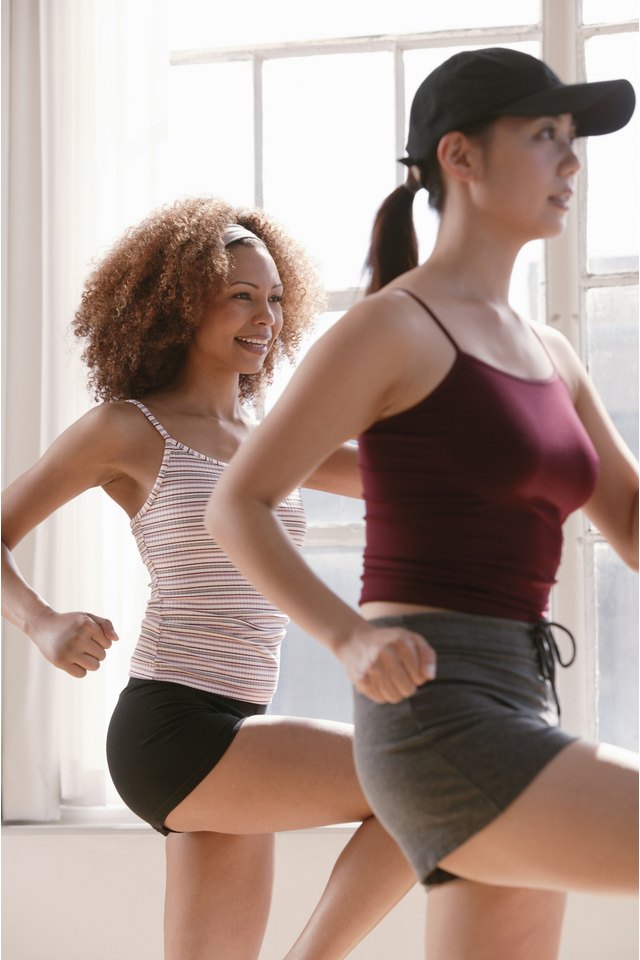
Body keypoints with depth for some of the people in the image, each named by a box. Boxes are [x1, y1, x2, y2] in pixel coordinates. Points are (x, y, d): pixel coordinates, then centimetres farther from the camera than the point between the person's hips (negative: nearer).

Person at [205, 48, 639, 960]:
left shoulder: (546, 354, 20)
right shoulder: (388, 326, -4)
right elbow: (236, 506, -5)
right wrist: (353, 637, -20)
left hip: (513, 722, 9)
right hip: (438, 727, -9)